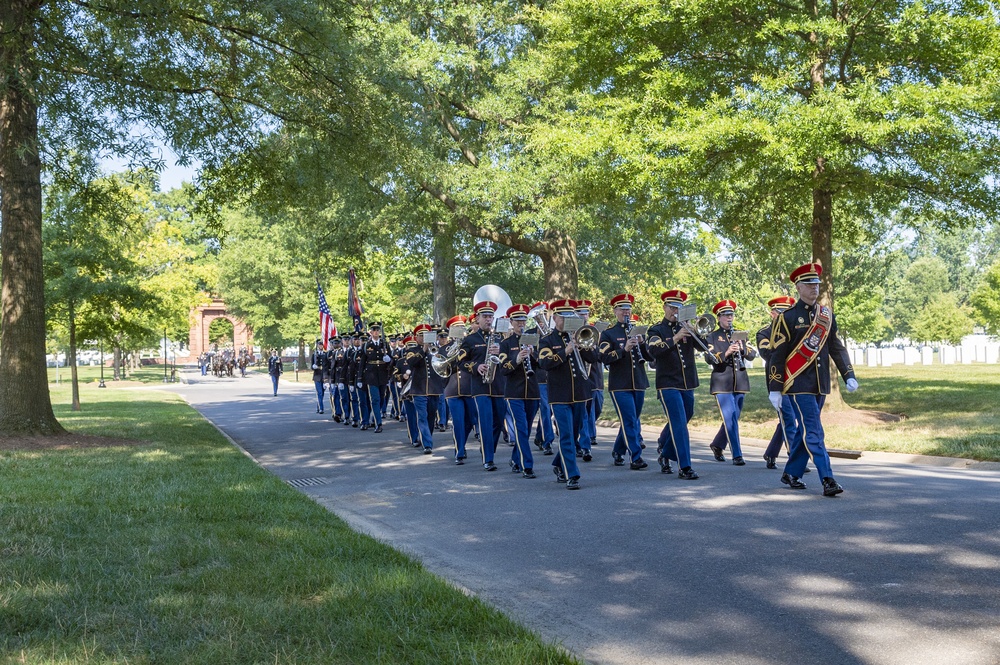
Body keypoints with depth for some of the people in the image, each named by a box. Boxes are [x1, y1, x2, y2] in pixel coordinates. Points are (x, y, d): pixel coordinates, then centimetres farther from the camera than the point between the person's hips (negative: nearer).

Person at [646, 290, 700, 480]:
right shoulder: (657, 330, 0)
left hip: (687, 384, 5)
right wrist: (675, 338, -30)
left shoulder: (685, 327, 11)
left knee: (680, 422, 15)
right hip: (668, 384, -5)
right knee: (679, 424, -12)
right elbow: (654, 351, -20)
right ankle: (684, 468, -12)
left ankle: (665, 455, 37)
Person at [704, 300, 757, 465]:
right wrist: (726, 353, -25)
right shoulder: (712, 336, 3)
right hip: (722, 383, -5)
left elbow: (752, 355, 7)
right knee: (730, 419, -10)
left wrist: (742, 348, -14)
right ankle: (737, 455, -8)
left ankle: (717, 445, 30)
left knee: (732, 419, 10)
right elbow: (709, 358, -10)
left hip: (740, 383, 5)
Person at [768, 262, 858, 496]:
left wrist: (849, 376, 2)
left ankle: (791, 474, 24)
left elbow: (837, 347, 12)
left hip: (820, 384, 6)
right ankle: (827, 480, -11)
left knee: (804, 430, 12)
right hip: (799, 385, -6)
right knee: (814, 432, -10)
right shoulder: (788, 317, -6)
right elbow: (777, 354, -6)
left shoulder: (827, 314, 9)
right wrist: (774, 389, -8)